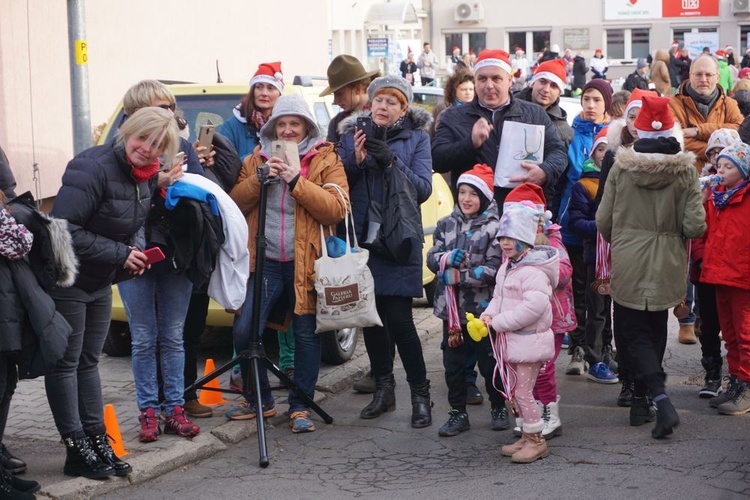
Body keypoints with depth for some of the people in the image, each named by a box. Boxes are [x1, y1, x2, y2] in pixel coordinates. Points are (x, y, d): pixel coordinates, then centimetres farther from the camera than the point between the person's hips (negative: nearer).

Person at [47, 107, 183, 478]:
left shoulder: (142, 176, 2)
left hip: (99, 282, 9)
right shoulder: (94, 168, -25)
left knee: (88, 361, 16)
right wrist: (120, 254, -26)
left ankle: (96, 440, 22)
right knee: (66, 363, 2)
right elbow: (64, 229, -30)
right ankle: (77, 450, 7)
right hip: (66, 280, -9)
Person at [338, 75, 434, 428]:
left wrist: (391, 163, -19)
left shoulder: (416, 138, 3)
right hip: (361, 238, 3)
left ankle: (420, 394, 2)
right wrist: (356, 160, -14)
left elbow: (423, 189, -6)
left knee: (398, 319, -9)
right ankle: (383, 389, 22)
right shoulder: (351, 135, 10)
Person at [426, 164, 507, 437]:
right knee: (453, 363, 9)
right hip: (451, 308, 4)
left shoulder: (494, 228, -8)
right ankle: (458, 413, 20)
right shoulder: (446, 224, 8)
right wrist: (448, 258, -17)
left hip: (483, 309, -4)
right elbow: (431, 258, 4)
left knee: (489, 362, 8)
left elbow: (493, 270, -15)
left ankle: (499, 407, 27)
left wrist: (456, 276, -17)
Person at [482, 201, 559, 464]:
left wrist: (498, 322, -22)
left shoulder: (534, 270, -20)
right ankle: (527, 436, 27)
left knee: (523, 392, -6)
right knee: (516, 391, 15)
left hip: (529, 340, -10)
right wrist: (489, 314, -1)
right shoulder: (507, 267, 12)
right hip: (510, 340, 10)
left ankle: (536, 440, 7)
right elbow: (499, 297, 21)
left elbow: (534, 306, -28)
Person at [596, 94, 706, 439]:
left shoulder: (621, 167, -7)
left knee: (635, 333, 5)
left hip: (627, 265, -1)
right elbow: (695, 226, -13)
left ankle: (660, 398, -14)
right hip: (666, 267, 1)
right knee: (655, 330, 19)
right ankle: (641, 400, 26)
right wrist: (675, 229, 10)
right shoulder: (685, 171, -8)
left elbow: (603, 221, -4)